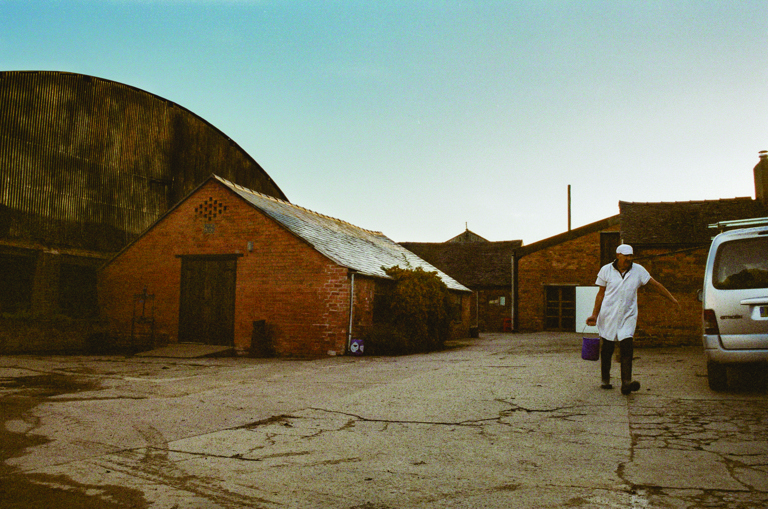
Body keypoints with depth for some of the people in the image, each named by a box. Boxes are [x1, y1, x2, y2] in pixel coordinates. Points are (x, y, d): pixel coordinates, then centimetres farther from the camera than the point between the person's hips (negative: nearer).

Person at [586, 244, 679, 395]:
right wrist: (594, 315, 2)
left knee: (627, 348, -13)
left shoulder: (638, 270, 3)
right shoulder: (606, 270, 1)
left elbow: (655, 284, 11)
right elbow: (601, 294, 6)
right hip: (608, 315, 0)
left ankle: (626, 382, -18)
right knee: (607, 348, 6)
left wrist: (672, 299, 8)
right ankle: (605, 380, 22)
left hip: (628, 316, 0)